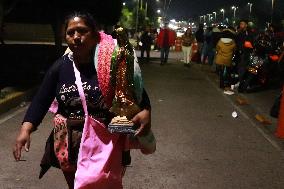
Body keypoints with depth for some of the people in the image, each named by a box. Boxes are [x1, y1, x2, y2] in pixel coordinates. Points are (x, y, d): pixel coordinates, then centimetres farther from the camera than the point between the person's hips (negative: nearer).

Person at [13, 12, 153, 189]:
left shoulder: (112, 62, -14)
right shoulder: (60, 66, -3)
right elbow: (41, 100, -5)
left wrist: (146, 111, -28)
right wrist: (26, 129, -19)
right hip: (69, 145, 4)